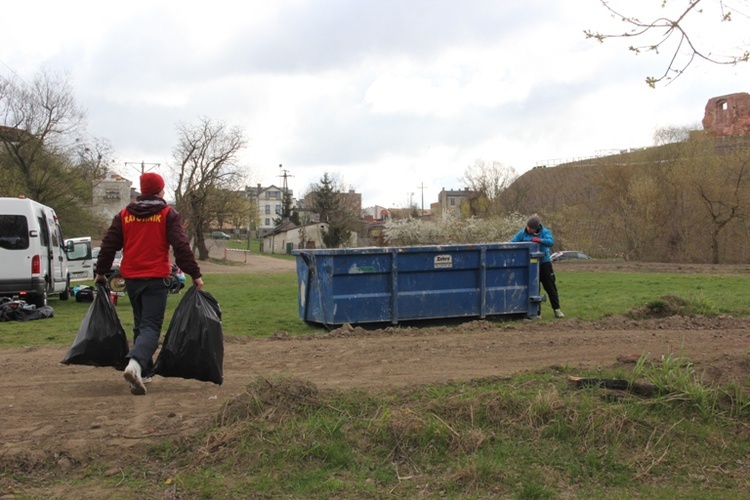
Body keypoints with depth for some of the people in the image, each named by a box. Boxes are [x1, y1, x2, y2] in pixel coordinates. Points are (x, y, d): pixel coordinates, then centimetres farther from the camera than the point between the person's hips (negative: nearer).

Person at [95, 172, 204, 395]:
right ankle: (135, 364, -33)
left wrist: (101, 272, 21)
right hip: (156, 279, -4)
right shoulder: (168, 214, -1)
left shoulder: (124, 215, 10)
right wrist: (195, 275, -8)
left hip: (131, 278, 4)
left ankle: (144, 372, 21)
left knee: (140, 324, 19)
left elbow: (109, 245, 10)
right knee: (151, 326, -8)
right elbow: (181, 247, -9)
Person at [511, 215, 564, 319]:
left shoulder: (545, 232, -6)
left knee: (550, 287, 5)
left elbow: (551, 242, -21)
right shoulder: (522, 233, -2)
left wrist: (540, 240, -36)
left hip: (544, 263, -1)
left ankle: (556, 309, 14)